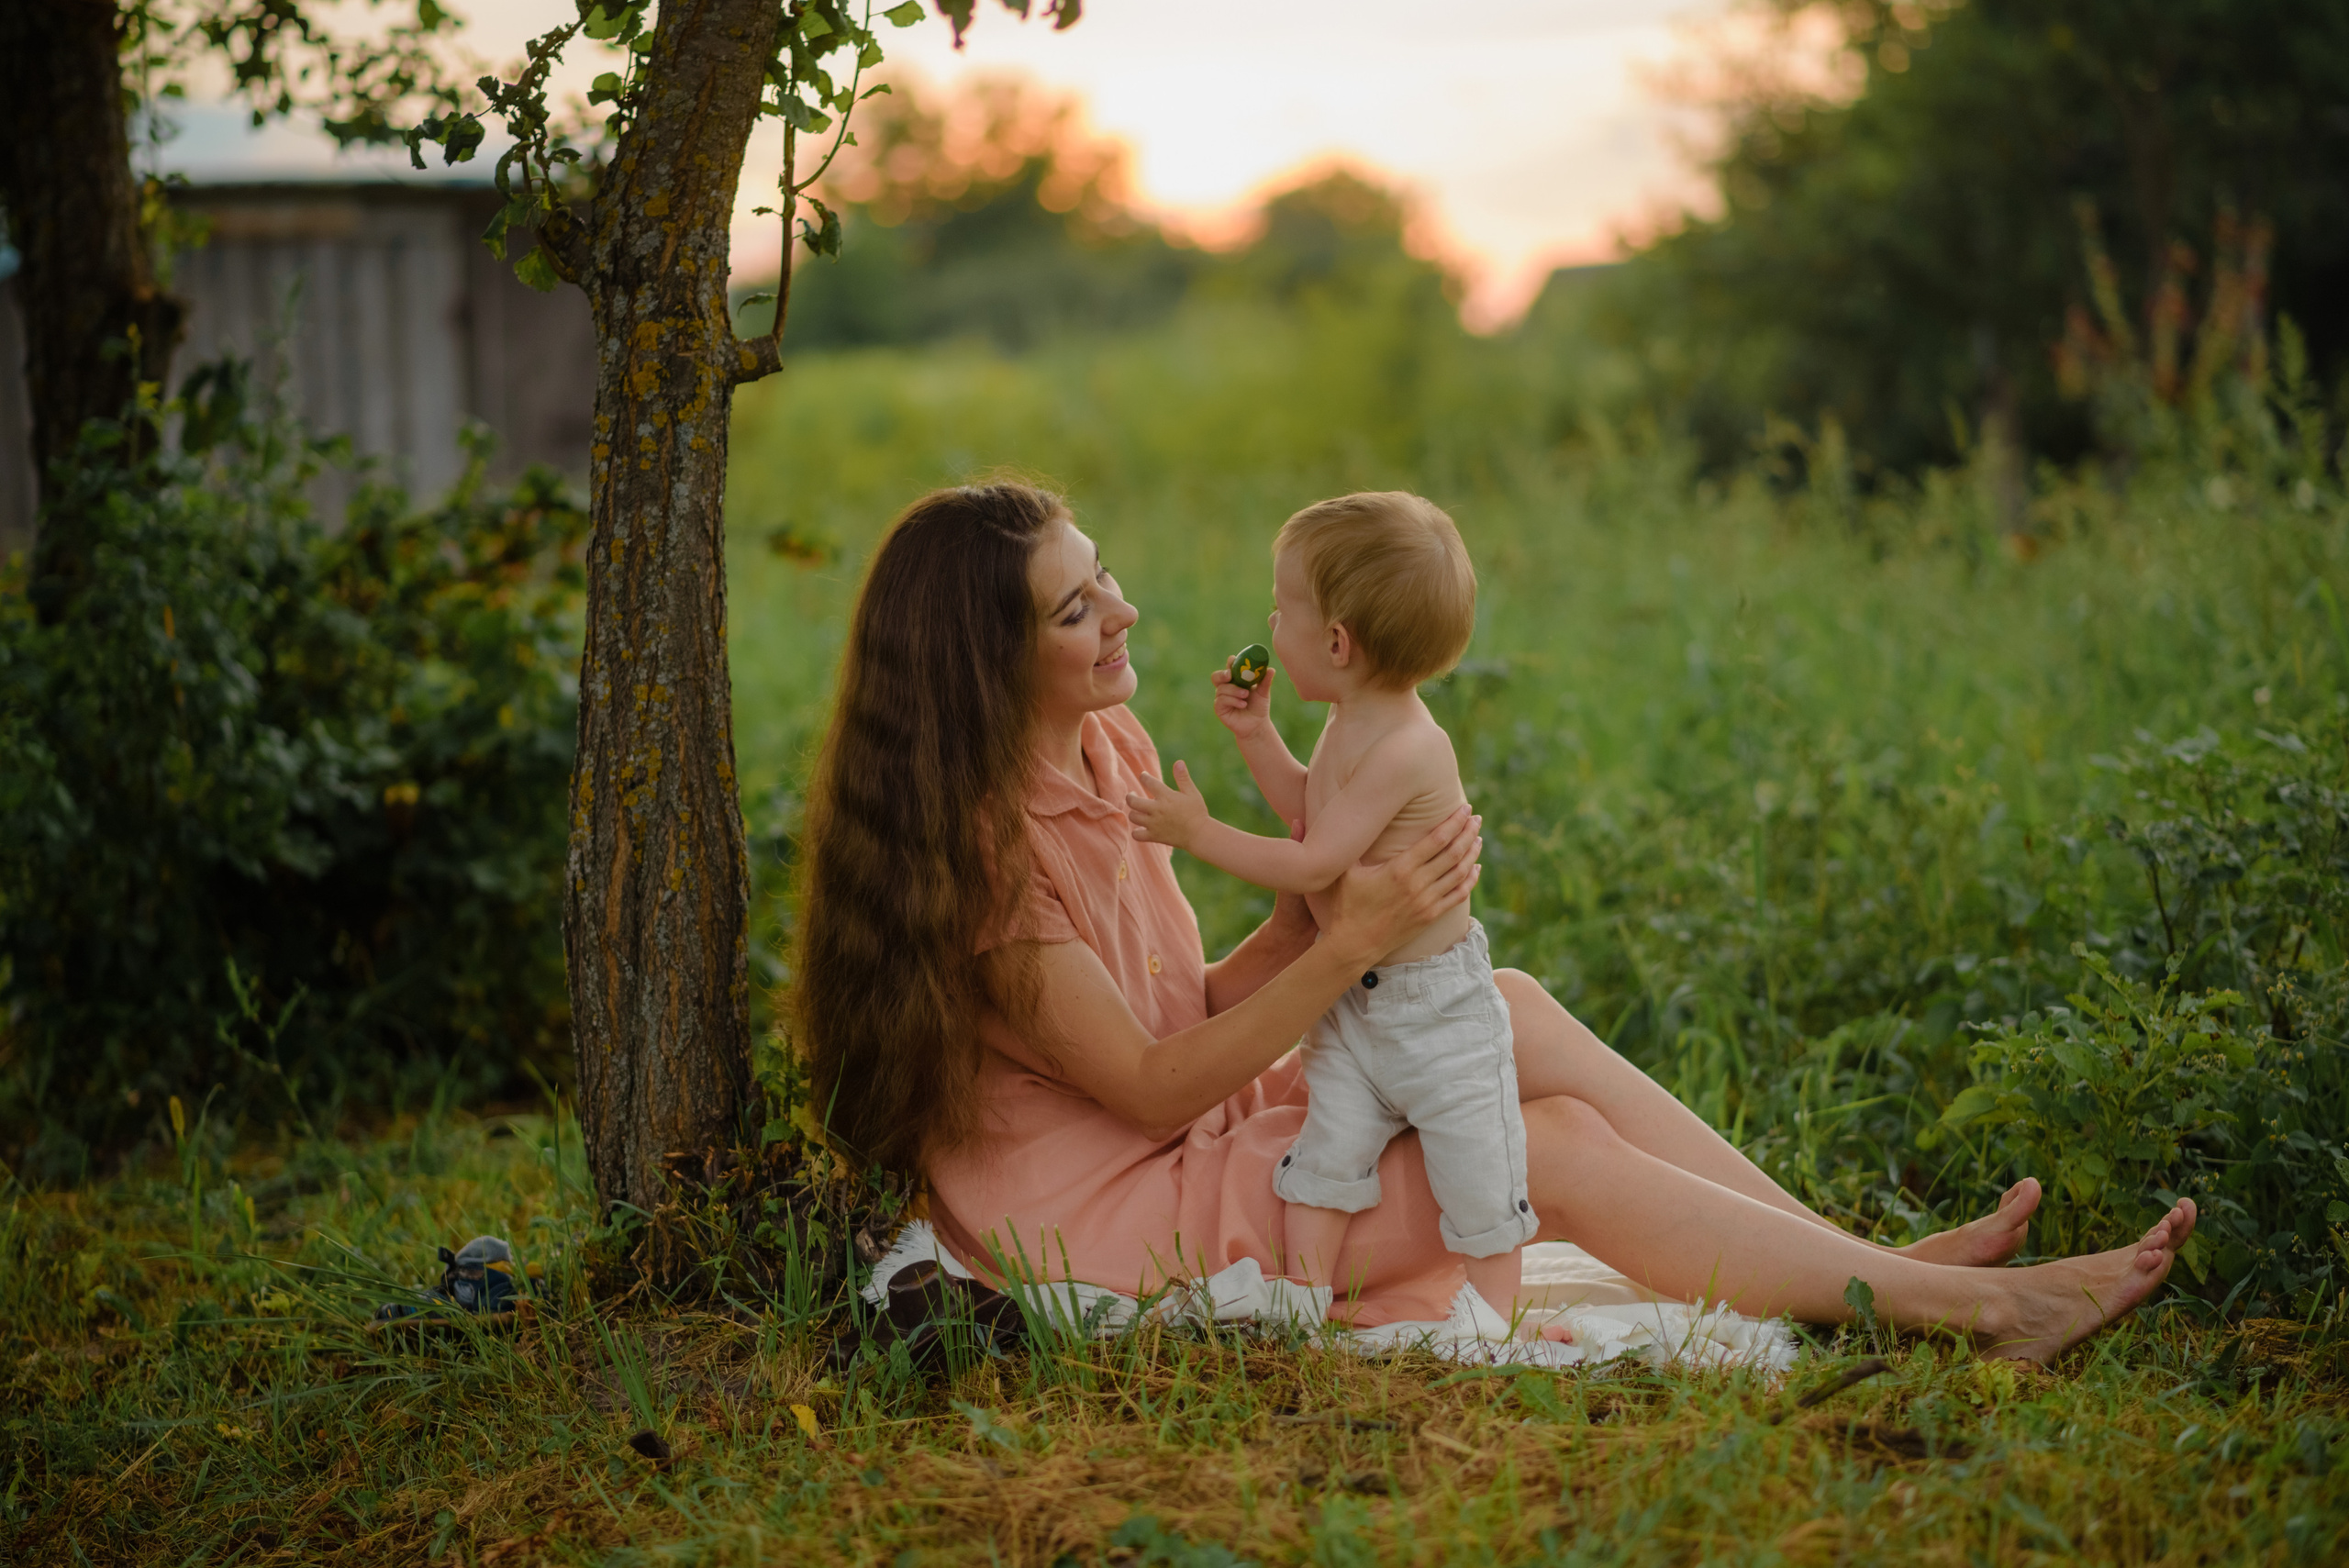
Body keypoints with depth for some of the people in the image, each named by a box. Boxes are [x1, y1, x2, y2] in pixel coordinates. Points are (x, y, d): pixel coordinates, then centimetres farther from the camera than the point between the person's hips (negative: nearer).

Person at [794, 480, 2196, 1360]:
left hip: (1193, 1136, 9)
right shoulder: (977, 848, -22)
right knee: (1564, 1152, -14)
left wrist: (1308, 920, -10)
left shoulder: (1105, 755, 6)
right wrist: (1349, 942, -28)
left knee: (1514, 1012, -5)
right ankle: (1980, 1308, -7)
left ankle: (1884, 1260, -4)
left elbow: (1187, 1013, 8)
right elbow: (1151, 1085, -23)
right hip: (1100, 1219, -9)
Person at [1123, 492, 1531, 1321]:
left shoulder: (1406, 750, -27)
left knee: (1476, 1162, 2)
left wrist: (1199, 832, -21)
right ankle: (1305, 1294, 5)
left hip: (1438, 1007, -8)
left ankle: (1493, 1312, 13)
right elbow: (1312, 813, 20)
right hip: (1349, 998, 8)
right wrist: (1259, 738, 8)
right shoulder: (1351, 725, 2)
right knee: (1327, 1146, 1)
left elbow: (1314, 862, -27)